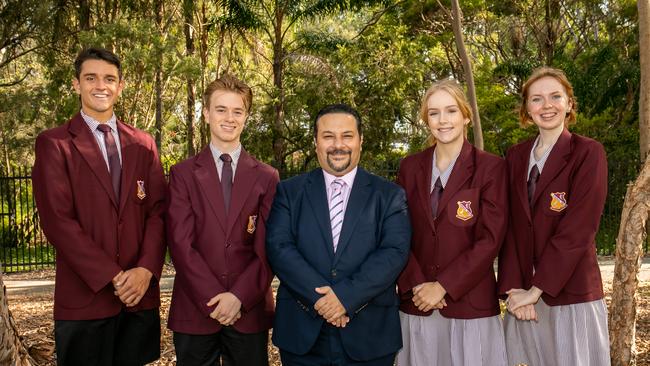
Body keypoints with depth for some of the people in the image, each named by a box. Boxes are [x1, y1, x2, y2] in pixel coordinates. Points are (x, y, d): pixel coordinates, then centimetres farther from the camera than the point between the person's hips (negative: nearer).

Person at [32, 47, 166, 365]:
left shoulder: (143, 144, 10)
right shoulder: (53, 143, -2)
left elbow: (158, 211, 4)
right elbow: (57, 220, -10)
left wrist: (146, 270, -11)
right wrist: (113, 277, -14)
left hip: (141, 295, 4)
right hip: (84, 297, -3)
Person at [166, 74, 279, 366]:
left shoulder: (267, 177, 5)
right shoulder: (183, 174, 3)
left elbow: (268, 248, 0)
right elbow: (181, 244, -5)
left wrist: (239, 297, -12)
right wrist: (214, 299, -12)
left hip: (250, 311, 1)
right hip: (194, 311, 0)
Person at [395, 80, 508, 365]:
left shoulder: (491, 167, -4)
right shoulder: (410, 167, 6)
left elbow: (490, 239, -9)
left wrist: (443, 286, -12)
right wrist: (417, 285, -9)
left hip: (470, 305, -2)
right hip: (416, 304, 3)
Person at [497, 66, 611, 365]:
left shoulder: (588, 153, -5)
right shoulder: (516, 157, 8)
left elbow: (577, 229, -13)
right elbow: (510, 225, 3)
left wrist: (536, 290, -14)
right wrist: (514, 288, -8)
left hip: (572, 293, -4)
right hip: (524, 295, 4)